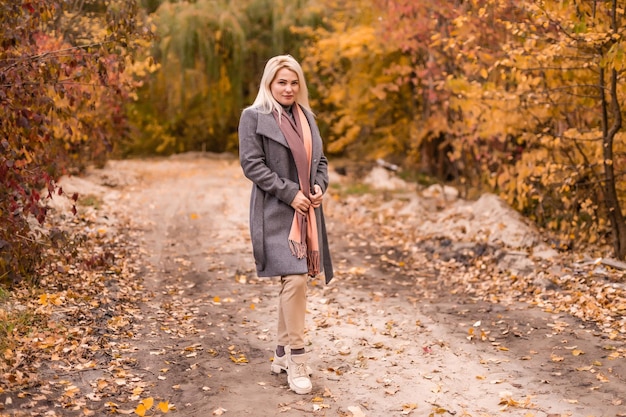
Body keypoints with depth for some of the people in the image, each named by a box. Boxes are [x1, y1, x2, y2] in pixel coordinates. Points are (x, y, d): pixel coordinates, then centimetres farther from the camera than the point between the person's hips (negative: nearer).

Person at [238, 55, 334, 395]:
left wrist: (320, 187, -1)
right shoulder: (254, 117, -3)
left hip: (307, 212, 6)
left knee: (293, 280, 8)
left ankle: (283, 353, 21)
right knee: (295, 278, -16)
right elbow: (251, 164, -10)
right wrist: (290, 193, -15)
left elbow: (319, 159, 19)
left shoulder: (307, 117, 16)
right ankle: (297, 359, -7)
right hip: (275, 211, -6)